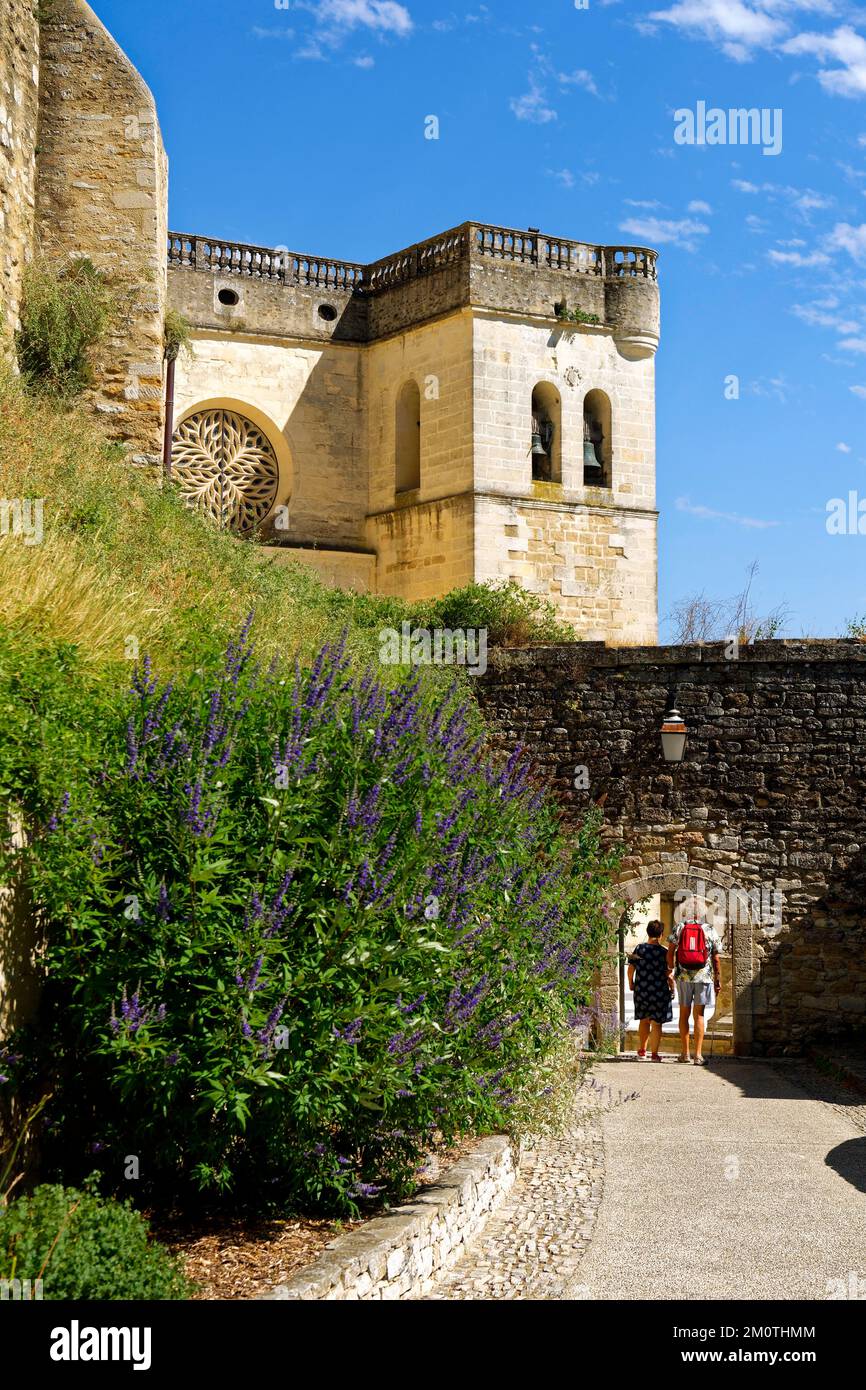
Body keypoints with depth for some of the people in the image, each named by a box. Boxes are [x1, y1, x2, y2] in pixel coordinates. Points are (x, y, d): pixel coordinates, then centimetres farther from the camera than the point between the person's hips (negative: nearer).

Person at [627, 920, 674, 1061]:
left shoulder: (638, 949, -3)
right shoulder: (664, 953, -11)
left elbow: (631, 968, 2)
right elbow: (669, 974, -10)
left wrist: (631, 983, 18)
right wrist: (672, 989, 4)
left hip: (641, 990, 3)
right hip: (659, 992, -3)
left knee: (644, 1020, 21)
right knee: (656, 1023, 4)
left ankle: (641, 1050, 30)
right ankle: (654, 1053, 5)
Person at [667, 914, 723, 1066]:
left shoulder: (680, 928, 4)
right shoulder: (711, 931, 2)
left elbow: (670, 952, 1)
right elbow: (715, 958, 3)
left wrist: (672, 969, 14)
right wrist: (717, 979, 11)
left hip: (683, 976, 1)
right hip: (703, 976, -1)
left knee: (684, 1014, 12)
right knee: (699, 1015, 2)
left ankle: (685, 1053, 16)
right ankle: (698, 1055, -2)